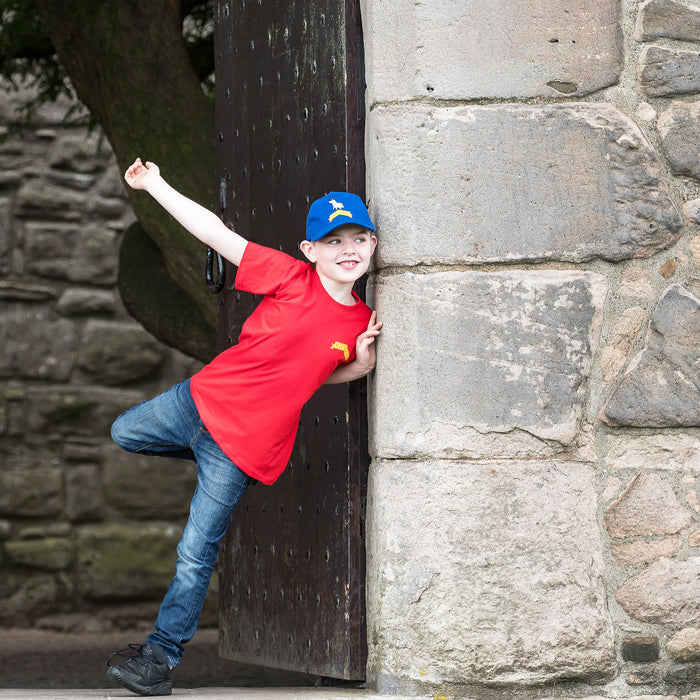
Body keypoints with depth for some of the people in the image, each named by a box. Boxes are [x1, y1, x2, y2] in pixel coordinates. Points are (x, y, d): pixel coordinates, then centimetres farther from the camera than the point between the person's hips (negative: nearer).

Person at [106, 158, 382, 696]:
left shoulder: (360, 323, -4)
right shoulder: (291, 277, -12)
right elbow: (216, 233, -12)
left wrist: (362, 364, -8)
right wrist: (154, 185, -14)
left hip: (246, 445, -1)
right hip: (201, 399, 2)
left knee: (197, 554, -3)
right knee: (124, 434, 26)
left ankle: (162, 654, 9)